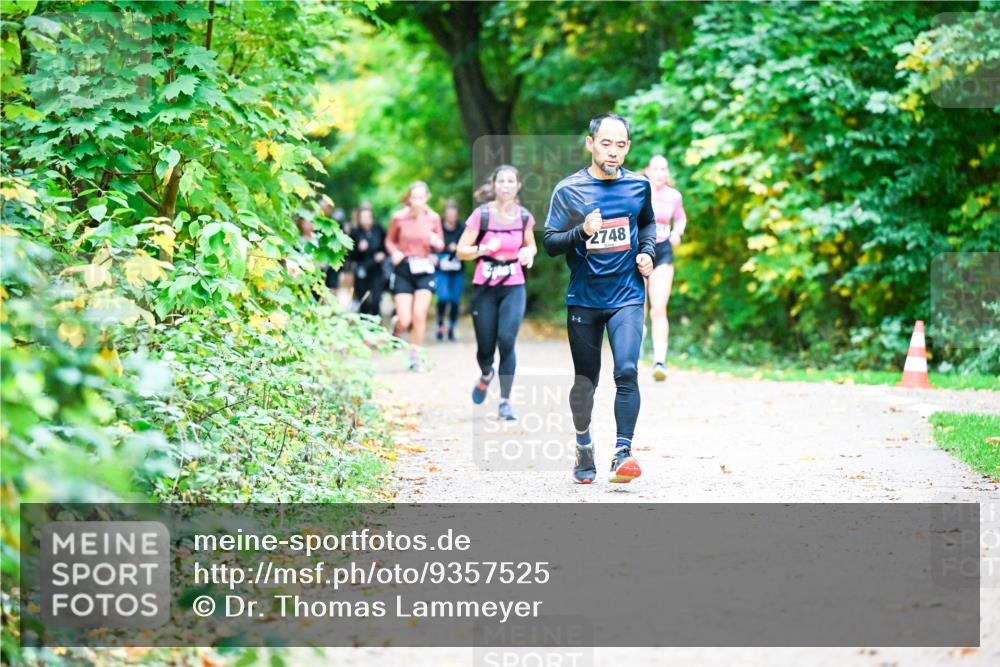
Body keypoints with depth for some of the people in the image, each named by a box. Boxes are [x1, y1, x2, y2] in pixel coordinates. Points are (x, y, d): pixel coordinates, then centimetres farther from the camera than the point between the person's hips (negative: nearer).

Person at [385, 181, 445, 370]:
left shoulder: (433, 218, -3)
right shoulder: (399, 218, -6)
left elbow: (440, 245, 9)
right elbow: (389, 241, 7)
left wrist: (437, 243, -15)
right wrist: (394, 252, -13)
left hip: (424, 270, 1)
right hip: (403, 270, -1)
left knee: (419, 315, -11)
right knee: (405, 321, -5)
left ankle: (414, 355, 7)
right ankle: (396, 331, 33)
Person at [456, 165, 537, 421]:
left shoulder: (524, 216, 0)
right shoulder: (481, 215, -8)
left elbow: (531, 245, 18)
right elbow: (461, 250, -5)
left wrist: (528, 253, -6)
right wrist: (483, 249, -23)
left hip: (514, 288, 1)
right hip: (485, 288, -1)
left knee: (507, 340, -17)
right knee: (486, 347, 3)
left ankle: (505, 401, -8)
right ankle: (486, 375, 41)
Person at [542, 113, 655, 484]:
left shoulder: (638, 186, 4)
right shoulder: (568, 190, -4)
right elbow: (550, 244, -6)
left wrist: (647, 252, 5)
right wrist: (582, 233, -24)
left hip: (626, 297, 1)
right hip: (583, 298, 0)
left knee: (627, 371, -17)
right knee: (585, 379, 8)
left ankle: (622, 453, -17)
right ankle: (583, 448, 28)